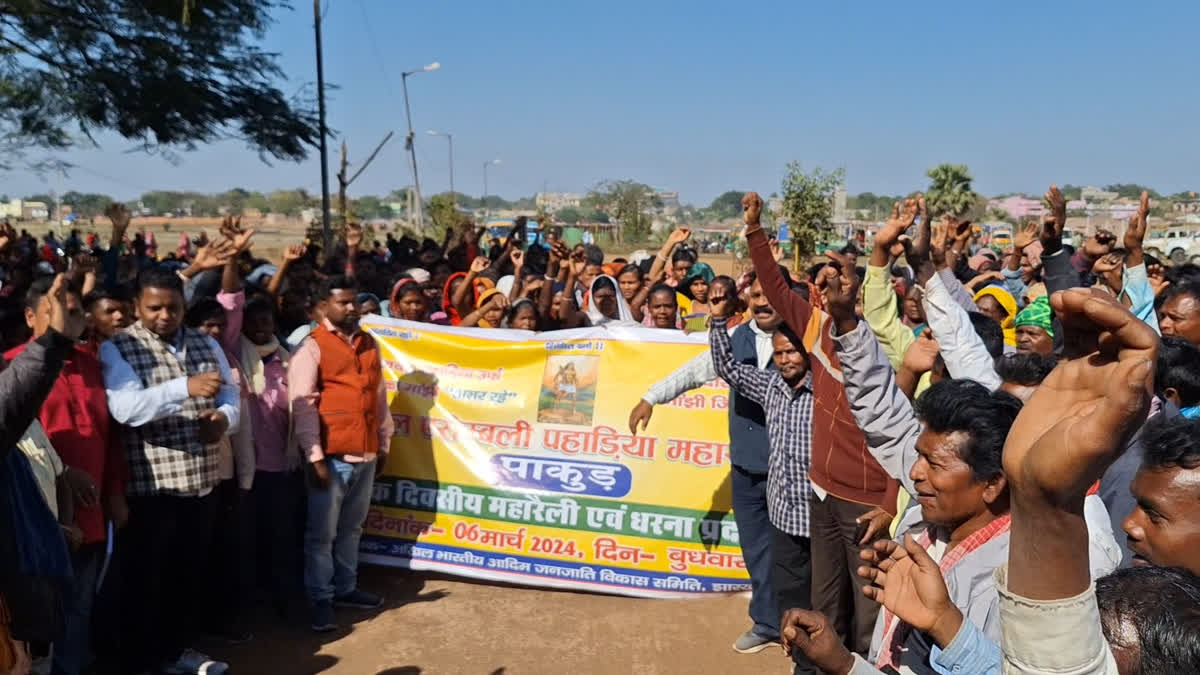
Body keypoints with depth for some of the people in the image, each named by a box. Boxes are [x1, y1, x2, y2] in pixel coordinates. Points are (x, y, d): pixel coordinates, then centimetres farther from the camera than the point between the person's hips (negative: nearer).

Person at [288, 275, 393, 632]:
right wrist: (315, 456, -14)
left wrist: (384, 443, 14)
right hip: (332, 456, -5)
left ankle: (345, 588, 30)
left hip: (366, 454, 6)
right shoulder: (312, 347, -6)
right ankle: (321, 600, 15)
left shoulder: (369, 344, 11)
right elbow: (303, 405, -10)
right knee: (322, 532, 3)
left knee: (351, 528, 17)